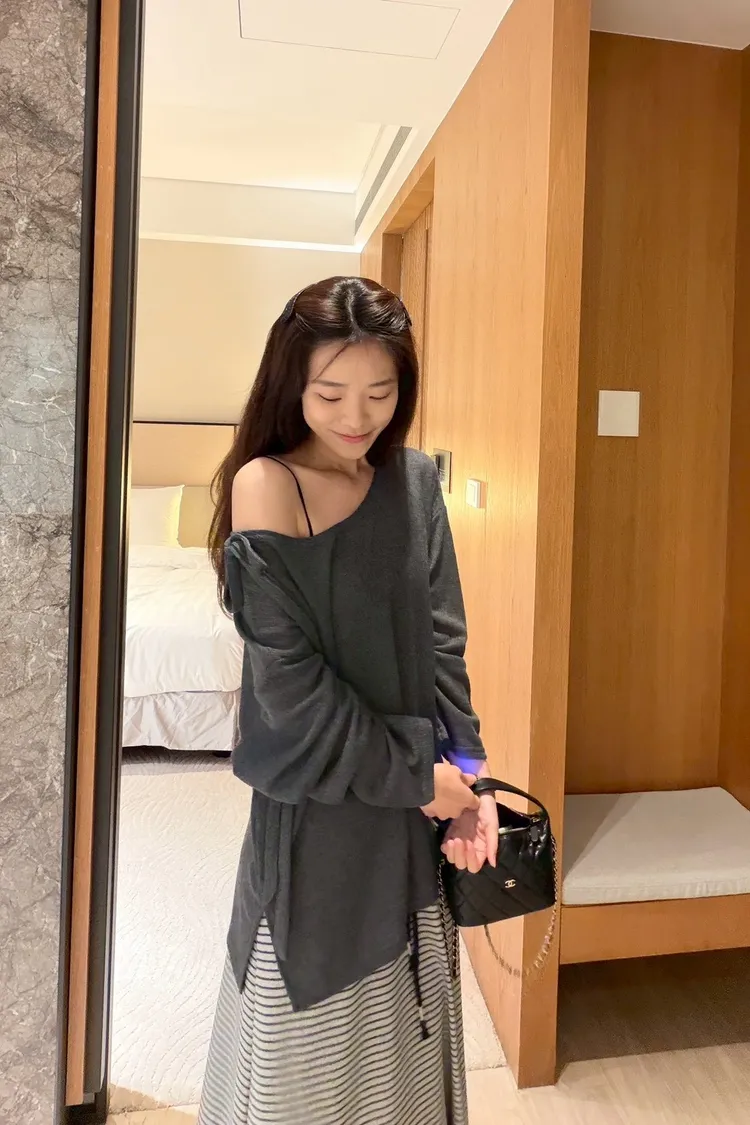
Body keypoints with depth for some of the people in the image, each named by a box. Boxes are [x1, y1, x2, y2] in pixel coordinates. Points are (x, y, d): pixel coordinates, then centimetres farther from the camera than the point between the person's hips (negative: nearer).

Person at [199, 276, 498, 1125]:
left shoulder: (414, 480, 0)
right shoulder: (264, 484, -16)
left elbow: (441, 639, 0)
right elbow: (290, 684, -18)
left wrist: (466, 771, -8)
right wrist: (415, 774, -13)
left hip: (419, 791, 5)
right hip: (319, 799, -4)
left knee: (406, 1016, 21)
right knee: (311, 1031, 14)